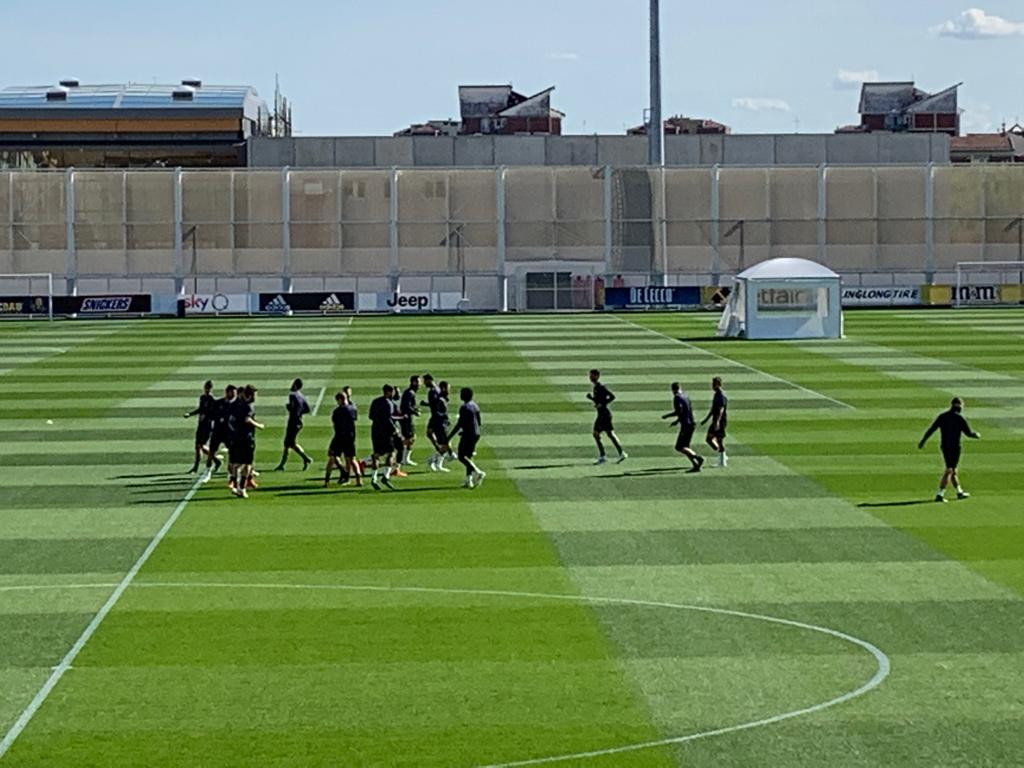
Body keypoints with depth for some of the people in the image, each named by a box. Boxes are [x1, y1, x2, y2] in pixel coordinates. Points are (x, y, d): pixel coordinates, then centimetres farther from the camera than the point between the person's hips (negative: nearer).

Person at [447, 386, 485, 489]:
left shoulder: (464, 408, -16)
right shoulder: (475, 406, 11)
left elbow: (459, 424, -19)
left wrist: (449, 438, -15)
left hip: (468, 434, -9)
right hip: (476, 434, 9)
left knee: (462, 456, -1)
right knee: (468, 457, 14)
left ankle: (478, 472, -16)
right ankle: (469, 481, 9)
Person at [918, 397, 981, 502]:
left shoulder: (942, 416, 6)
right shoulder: (959, 418, -9)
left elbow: (931, 429, 5)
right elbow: (969, 433, -6)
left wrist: (923, 441, 9)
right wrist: (977, 435, 14)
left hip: (944, 446, 6)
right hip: (955, 446, -6)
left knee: (952, 469, 18)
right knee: (949, 470, -6)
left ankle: (959, 492, 30)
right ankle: (940, 494, -15)